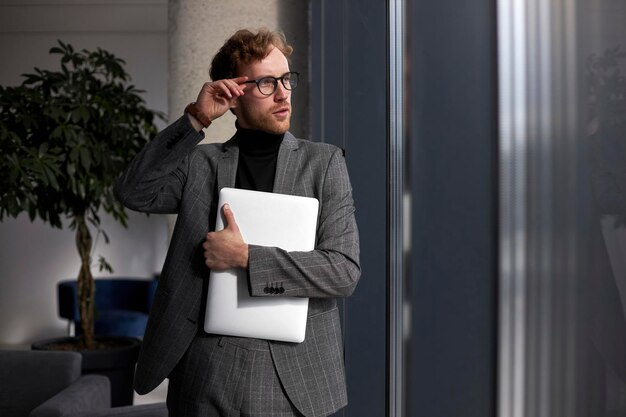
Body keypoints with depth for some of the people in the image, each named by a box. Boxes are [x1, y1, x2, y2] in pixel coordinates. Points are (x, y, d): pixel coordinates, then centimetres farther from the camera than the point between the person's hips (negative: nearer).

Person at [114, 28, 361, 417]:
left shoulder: (323, 162, 2)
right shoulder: (201, 164, 7)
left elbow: (345, 270, -7)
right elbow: (133, 192, -8)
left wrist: (246, 256, -14)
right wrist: (194, 121, -12)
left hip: (295, 374, 0)